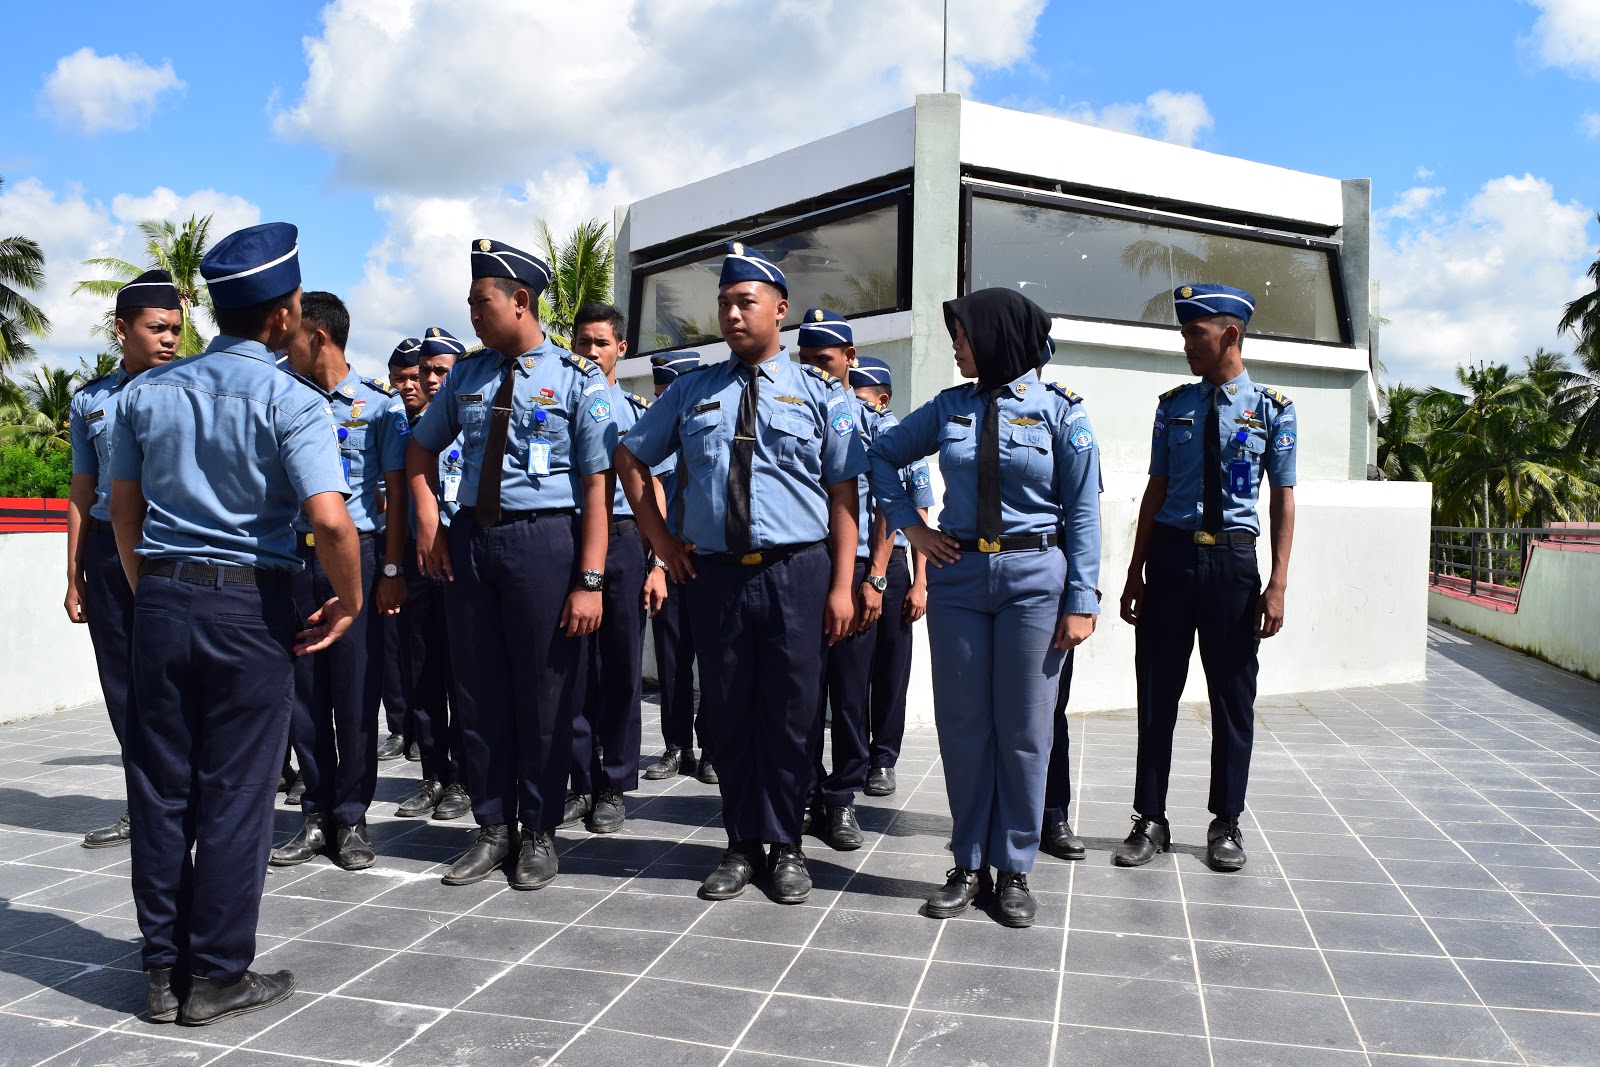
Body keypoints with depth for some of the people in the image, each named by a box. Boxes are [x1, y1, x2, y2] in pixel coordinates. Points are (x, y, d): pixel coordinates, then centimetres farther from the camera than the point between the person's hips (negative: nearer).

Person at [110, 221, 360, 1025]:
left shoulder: (146, 393, 7)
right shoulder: (290, 402, -11)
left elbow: (124, 509, 13)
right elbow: (330, 521, -21)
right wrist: (348, 601, -6)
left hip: (160, 602, 5)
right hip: (249, 607, -5)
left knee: (161, 786, 12)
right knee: (235, 793, 4)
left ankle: (164, 970, 23)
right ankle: (217, 977, 14)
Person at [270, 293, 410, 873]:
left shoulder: (379, 405, 1)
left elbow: (395, 493, -2)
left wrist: (392, 572, -9)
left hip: (357, 554, -4)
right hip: (295, 553, 4)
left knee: (355, 689, 0)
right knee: (303, 689, 6)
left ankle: (351, 819, 11)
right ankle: (317, 815, 18)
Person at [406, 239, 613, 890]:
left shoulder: (576, 380, -5)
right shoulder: (467, 374, 10)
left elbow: (598, 485, -10)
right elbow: (421, 449, 25)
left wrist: (589, 581, -17)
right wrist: (428, 521, 9)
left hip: (543, 538, -5)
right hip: (469, 539, 5)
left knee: (543, 691, 4)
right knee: (477, 688, 10)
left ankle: (539, 833, 21)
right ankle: (493, 828, 25)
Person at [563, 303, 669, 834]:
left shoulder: (639, 412, 9)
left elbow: (652, 492, 7)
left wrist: (657, 566, 0)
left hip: (623, 545, 0)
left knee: (621, 668, 4)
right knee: (572, 667, 3)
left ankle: (613, 789, 16)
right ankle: (579, 784, 16)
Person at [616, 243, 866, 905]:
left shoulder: (820, 394, 4)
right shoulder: (693, 392, 11)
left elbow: (843, 493, 0)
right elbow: (630, 457, 20)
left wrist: (842, 584, -8)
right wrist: (661, 538, 10)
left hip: (797, 573, -2)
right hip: (714, 573, 3)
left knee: (790, 715, 5)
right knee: (727, 714, 9)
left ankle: (785, 848, 22)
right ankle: (742, 846, 24)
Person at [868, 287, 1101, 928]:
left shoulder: (1060, 411, -1)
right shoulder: (950, 408, 7)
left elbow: (1083, 512, -2)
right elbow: (884, 454, 20)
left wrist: (1080, 602, -7)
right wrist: (909, 525, 9)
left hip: (1034, 578, -3)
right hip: (958, 574, 3)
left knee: (1023, 729, 4)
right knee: (962, 724, 6)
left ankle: (1014, 870, 18)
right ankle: (969, 865, 20)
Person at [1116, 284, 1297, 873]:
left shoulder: (1272, 408, 1)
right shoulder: (1173, 405, 7)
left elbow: (1282, 498, 0)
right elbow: (1157, 489, 9)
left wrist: (1278, 583, -8)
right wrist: (1135, 573, 6)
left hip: (1232, 560, -2)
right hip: (1171, 556, 2)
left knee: (1233, 697, 7)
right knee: (1157, 693, 5)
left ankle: (1226, 824, 22)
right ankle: (1150, 820, 17)